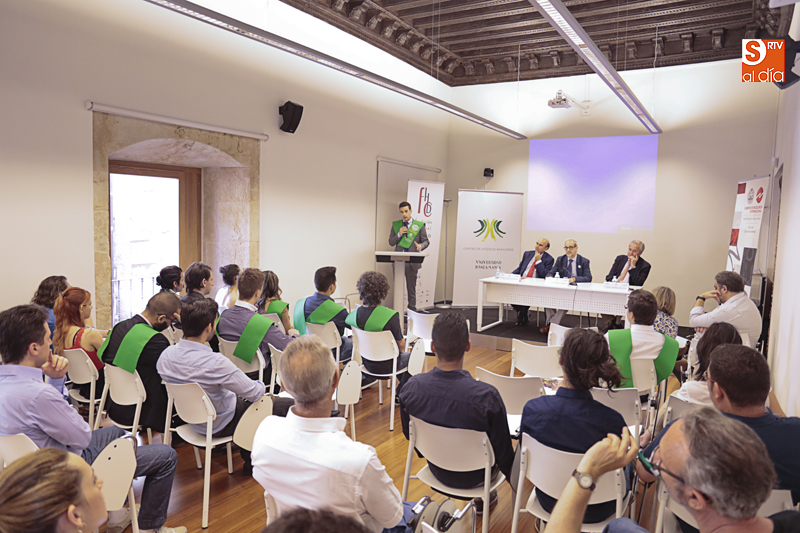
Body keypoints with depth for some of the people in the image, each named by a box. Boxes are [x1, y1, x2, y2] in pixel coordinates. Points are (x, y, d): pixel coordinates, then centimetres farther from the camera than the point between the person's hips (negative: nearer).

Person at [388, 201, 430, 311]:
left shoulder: (419, 225, 3)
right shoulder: (395, 225, 9)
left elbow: (426, 241, 5)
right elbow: (391, 242, 8)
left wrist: (420, 246, -17)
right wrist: (399, 234, -9)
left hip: (412, 262, -2)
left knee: (411, 287, 4)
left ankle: (412, 309, 13)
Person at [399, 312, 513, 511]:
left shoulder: (411, 387, -23)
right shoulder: (487, 396, -34)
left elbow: (409, 435, -4)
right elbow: (504, 454, -19)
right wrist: (514, 478, 4)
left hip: (436, 470, 4)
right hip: (473, 477, -3)